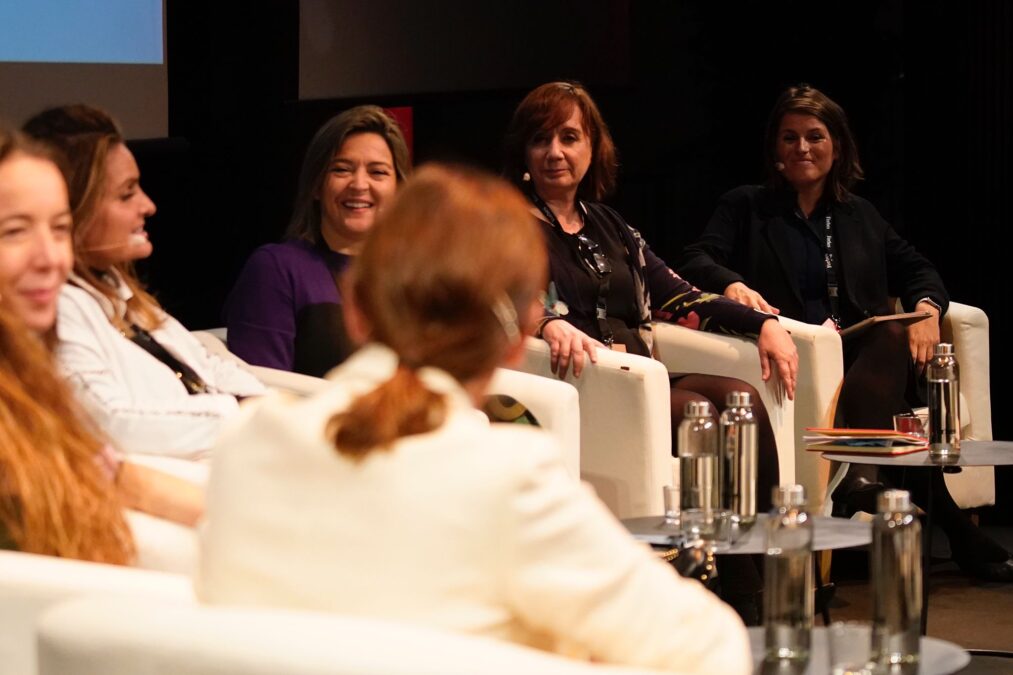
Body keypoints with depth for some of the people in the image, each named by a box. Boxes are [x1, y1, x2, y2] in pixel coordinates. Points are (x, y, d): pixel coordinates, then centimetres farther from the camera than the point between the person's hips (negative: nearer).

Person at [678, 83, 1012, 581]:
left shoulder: (861, 216, 27)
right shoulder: (745, 208, 16)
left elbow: (916, 270, 23)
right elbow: (695, 262, 1)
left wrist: (927, 308, -2)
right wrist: (733, 286, -23)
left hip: (865, 354, 3)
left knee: (892, 339, -36)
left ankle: (861, 478, -53)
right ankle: (954, 532, -44)